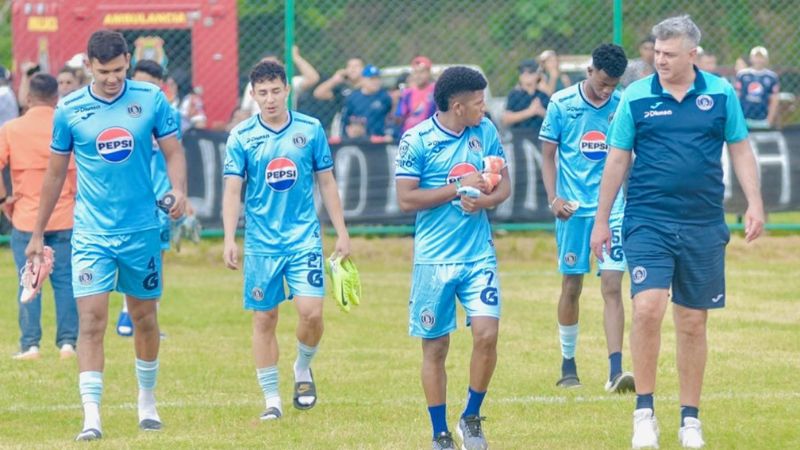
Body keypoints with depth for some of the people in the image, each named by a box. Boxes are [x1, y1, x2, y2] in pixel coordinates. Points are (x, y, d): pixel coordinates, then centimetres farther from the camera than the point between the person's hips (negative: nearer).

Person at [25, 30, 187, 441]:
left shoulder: (151, 99, -2)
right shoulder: (69, 110, -1)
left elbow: (173, 151, 3)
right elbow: (55, 173, 7)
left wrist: (178, 191, -19)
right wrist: (37, 234, 10)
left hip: (142, 229, 1)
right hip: (91, 233, -1)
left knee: (144, 318, 12)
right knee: (91, 319, -12)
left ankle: (147, 397, 33)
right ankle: (91, 415, -14)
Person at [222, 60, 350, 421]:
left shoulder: (310, 130, 2)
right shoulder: (242, 136, -1)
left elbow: (326, 182, 9)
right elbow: (232, 190, -3)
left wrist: (342, 233, 7)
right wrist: (229, 239, -13)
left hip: (304, 238, 0)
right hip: (261, 241, 0)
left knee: (311, 312, -12)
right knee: (264, 320, 3)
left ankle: (303, 369, 17)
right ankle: (271, 399, 12)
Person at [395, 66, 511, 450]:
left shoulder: (485, 132, 6)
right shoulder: (416, 140, -7)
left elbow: (503, 186, 10)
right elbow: (406, 199, -10)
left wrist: (483, 200, -12)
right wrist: (459, 188, -14)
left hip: (479, 255, 3)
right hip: (433, 259, -3)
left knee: (486, 334, -12)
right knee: (435, 347, 3)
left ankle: (471, 418, 8)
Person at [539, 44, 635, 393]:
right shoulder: (561, 104, -2)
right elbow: (548, 155, 3)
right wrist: (553, 198, -9)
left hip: (612, 207, 0)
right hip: (573, 207, 0)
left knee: (612, 286, -9)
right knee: (571, 286, 8)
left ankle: (615, 371, -15)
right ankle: (568, 363, 24)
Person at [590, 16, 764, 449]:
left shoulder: (721, 94, 3)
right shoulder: (635, 97, 0)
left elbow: (740, 150, 11)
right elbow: (617, 159, 6)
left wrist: (754, 203, 1)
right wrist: (601, 220, 6)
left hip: (703, 226, 2)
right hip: (647, 221, -2)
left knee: (693, 322, 7)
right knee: (647, 308, -18)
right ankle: (644, 410, -6)